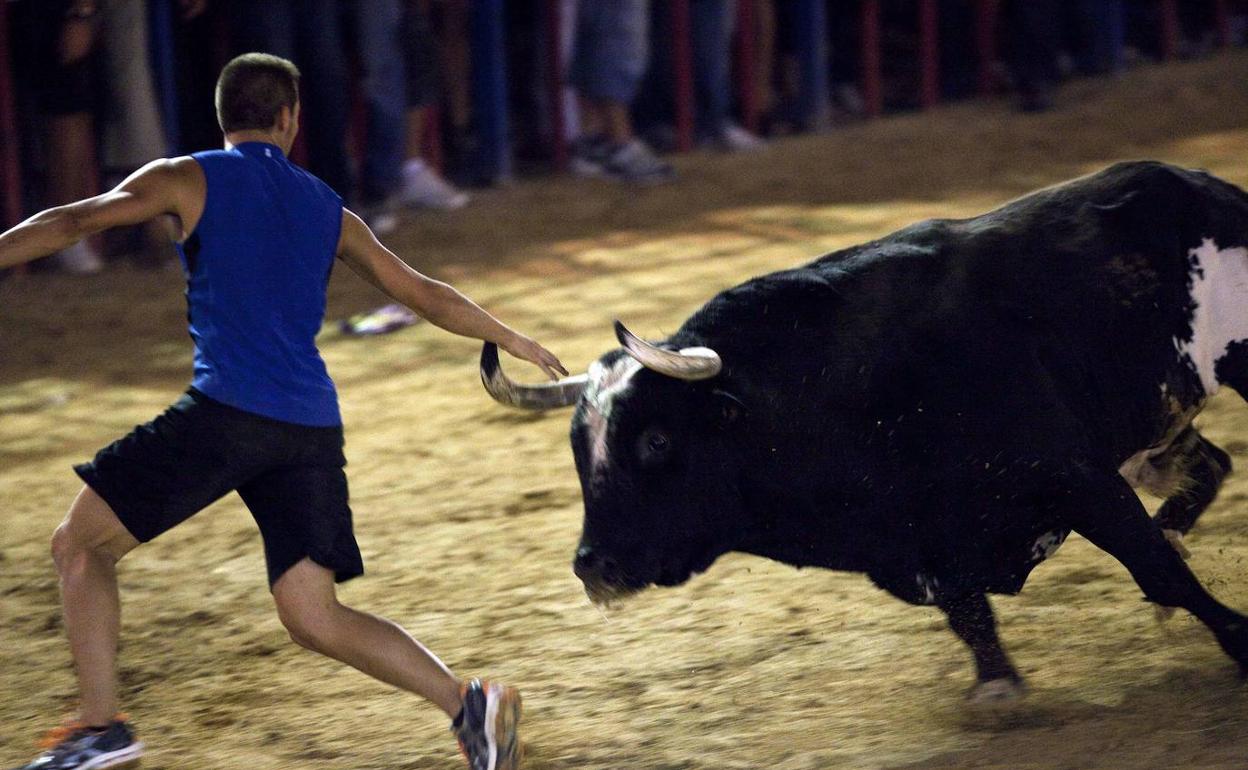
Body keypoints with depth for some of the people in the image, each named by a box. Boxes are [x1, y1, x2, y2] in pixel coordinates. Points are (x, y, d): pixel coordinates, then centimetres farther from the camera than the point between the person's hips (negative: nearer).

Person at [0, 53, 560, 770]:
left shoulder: (189, 180, 7)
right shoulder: (329, 210, 21)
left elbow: (74, 222, -4)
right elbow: (423, 293, 27)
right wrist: (514, 340, 40)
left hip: (225, 411, -5)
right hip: (313, 429, 5)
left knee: (80, 545, 9)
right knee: (316, 618, 7)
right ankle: (467, 700, -9)